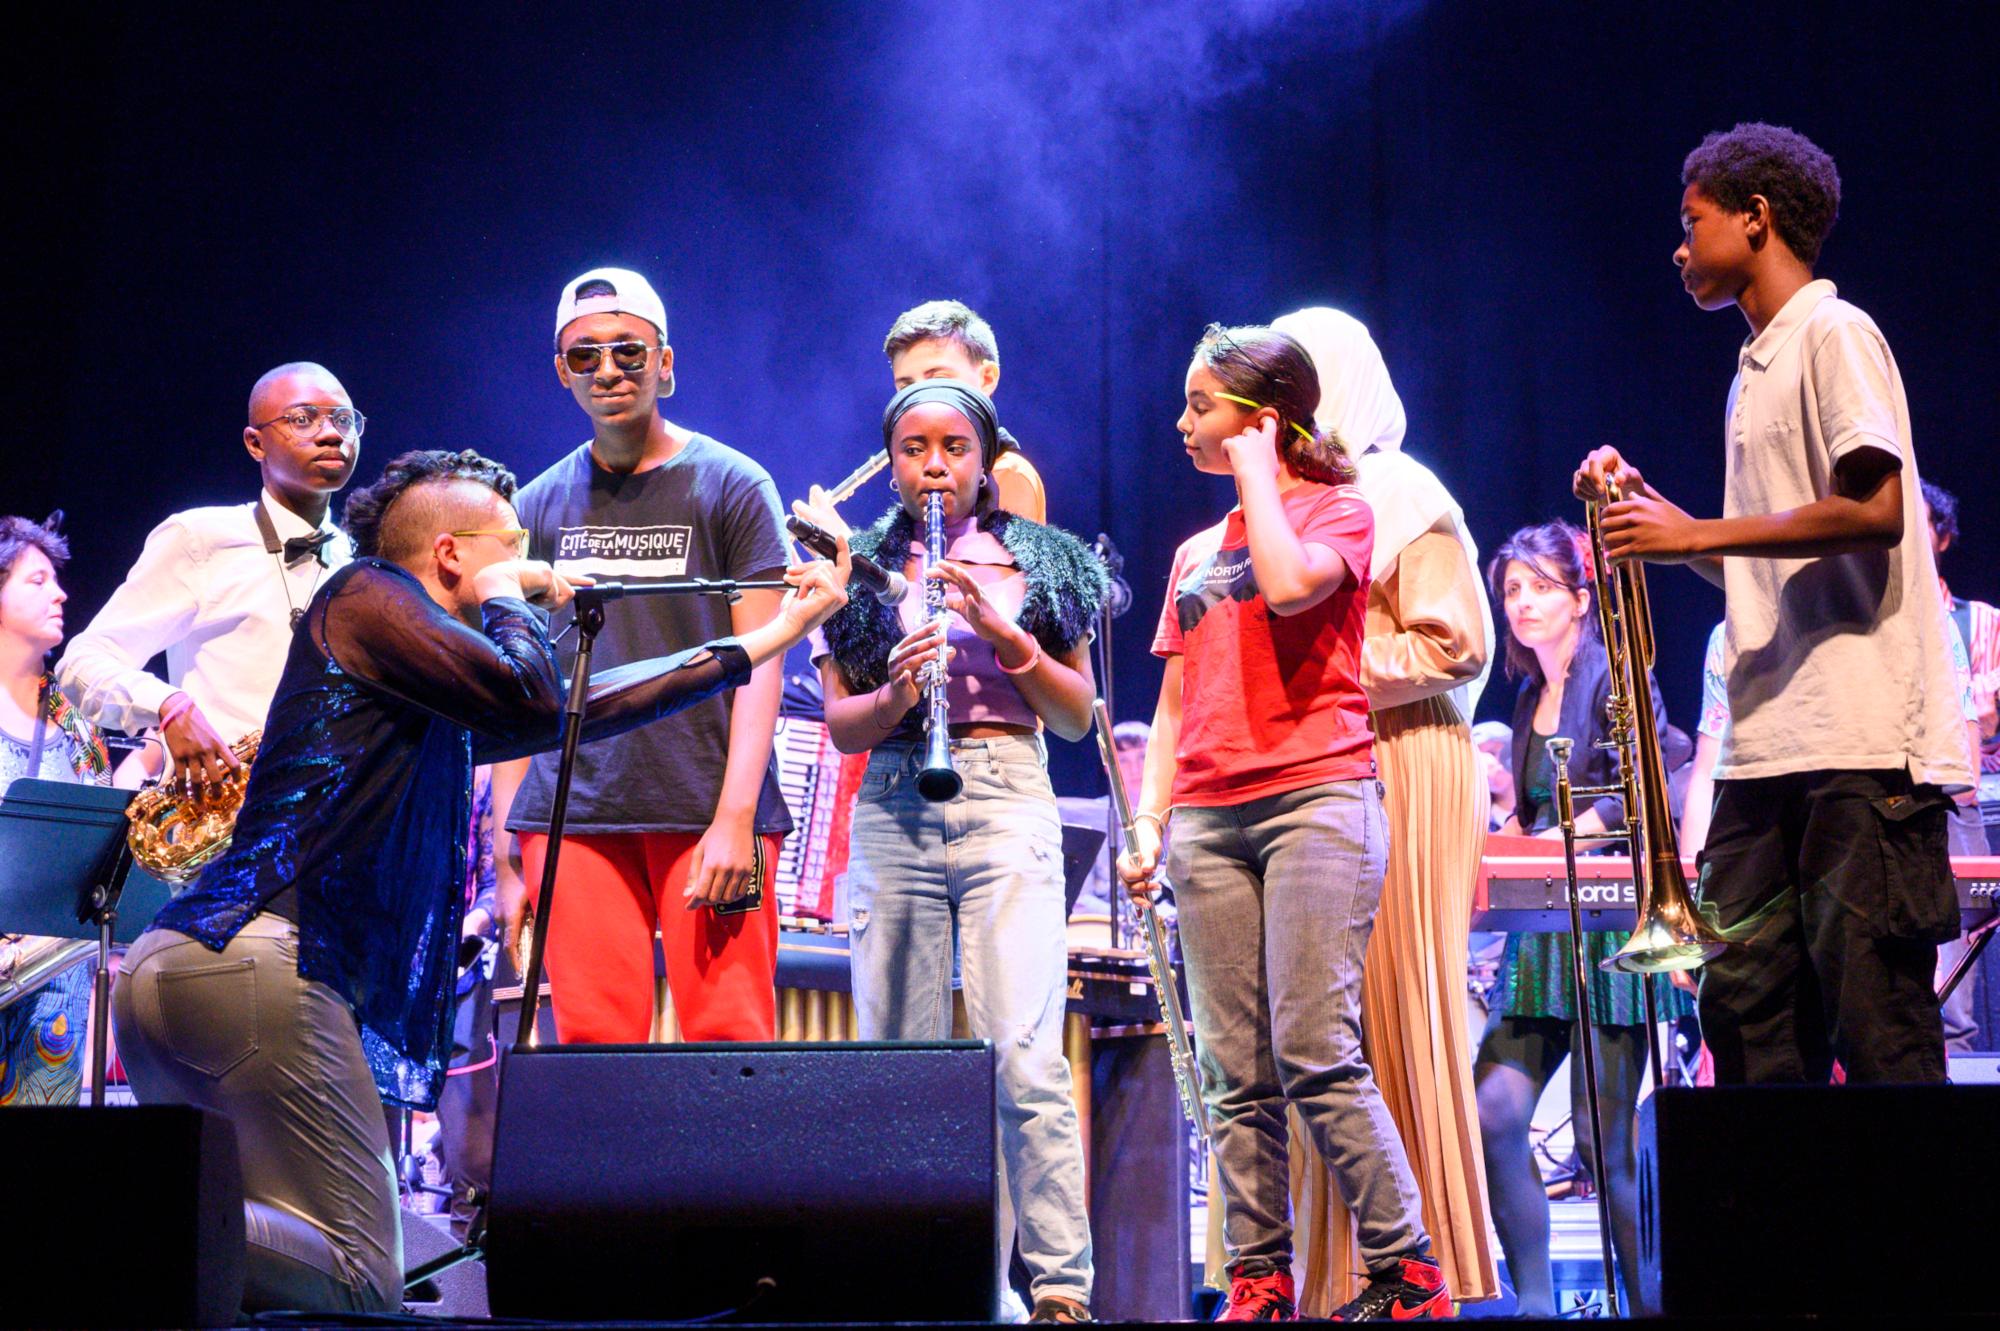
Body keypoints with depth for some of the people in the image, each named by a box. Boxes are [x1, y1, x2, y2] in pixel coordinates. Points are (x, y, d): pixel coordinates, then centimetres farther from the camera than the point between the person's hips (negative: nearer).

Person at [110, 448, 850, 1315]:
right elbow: (531, 699, -12)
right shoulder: (365, 596, 3)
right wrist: (507, 597, 11)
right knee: (358, 1276, -10)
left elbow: (579, 709, 39)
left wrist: (768, 639, 46)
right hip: (253, 960, -10)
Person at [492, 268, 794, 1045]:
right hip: (573, 819, 3)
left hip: (709, 814, -3)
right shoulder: (539, 506, 14)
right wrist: (506, 856, 9)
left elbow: (760, 661, -1)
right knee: (593, 1044, -2)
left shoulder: (732, 488, 5)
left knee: (729, 1040, -9)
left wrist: (735, 817, -12)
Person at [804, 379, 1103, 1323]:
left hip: (1007, 804, -2)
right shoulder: (861, 573, 13)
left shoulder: (1042, 564, 11)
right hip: (892, 813, 2)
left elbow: (1077, 716, 8)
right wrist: (894, 693, -13)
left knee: (1023, 1056, -12)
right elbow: (840, 726, 8)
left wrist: (1002, 631, -7)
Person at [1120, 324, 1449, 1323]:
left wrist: (1255, 471, -3)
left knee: (1316, 1053, -14)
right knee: (1236, 1075, 1)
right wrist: (1147, 821, 9)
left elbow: (1291, 584, -17)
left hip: (1316, 798, -6)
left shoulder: (1338, 510, 6)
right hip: (1208, 820, 6)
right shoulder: (1196, 553, 23)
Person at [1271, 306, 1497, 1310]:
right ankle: (1338, 1267, 3)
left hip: (1396, 774, -7)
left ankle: (1422, 1264, -4)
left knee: (1393, 1020, -7)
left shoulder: (1401, 496, -2)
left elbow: (1455, 645, -11)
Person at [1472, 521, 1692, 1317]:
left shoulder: (1614, 678, -5)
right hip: (1546, 932, 7)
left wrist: (1555, 843, -22)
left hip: (1612, 926, -7)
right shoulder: (1531, 697, 17)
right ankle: (1533, 1300, -1)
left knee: (1603, 1139, -8)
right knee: (1492, 1115, -6)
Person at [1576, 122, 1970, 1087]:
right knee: (1743, 1006, 5)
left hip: (1861, 743, -9)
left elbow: (1873, 513, -15)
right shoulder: (1756, 370, 23)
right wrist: (1650, 509, 15)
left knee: (1876, 1017, -8)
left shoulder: (1835, 336, -3)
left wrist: (1694, 533, -11)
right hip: (1767, 744, 9)